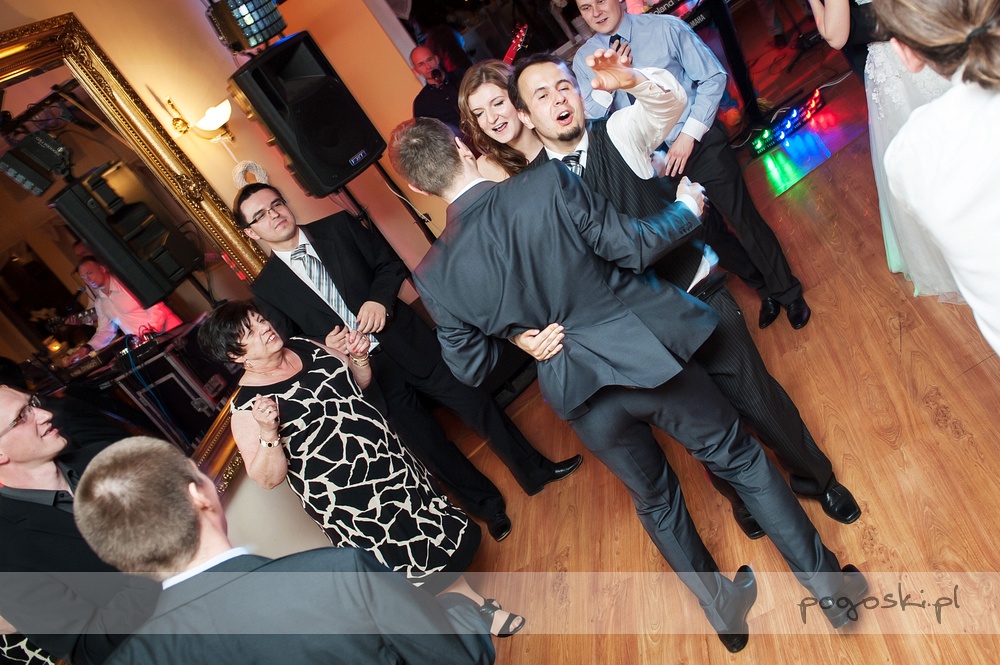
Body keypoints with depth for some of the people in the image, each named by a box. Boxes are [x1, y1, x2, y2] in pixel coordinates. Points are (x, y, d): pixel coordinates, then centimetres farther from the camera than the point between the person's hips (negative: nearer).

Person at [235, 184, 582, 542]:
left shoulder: (338, 226, 2)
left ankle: (535, 470, 23)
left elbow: (390, 263, 5)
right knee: (424, 442, 6)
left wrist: (379, 299, -14)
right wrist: (324, 347, -17)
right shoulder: (266, 288, 1)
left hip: (405, 339, 1)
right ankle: (488, 506, 27)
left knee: (472, 400, 3)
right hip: (362, 369, 0)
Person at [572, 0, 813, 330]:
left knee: (744, 219, 2)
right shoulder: (583, 60, -2)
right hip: (655, 161, 3)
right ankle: (766, 290, 37)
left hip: (702, 143, -3)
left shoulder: (665, 27, -10)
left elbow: (713, 77, -8)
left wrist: (689, 135, -17)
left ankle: (789, 293, 25)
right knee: (707, 231, 14)